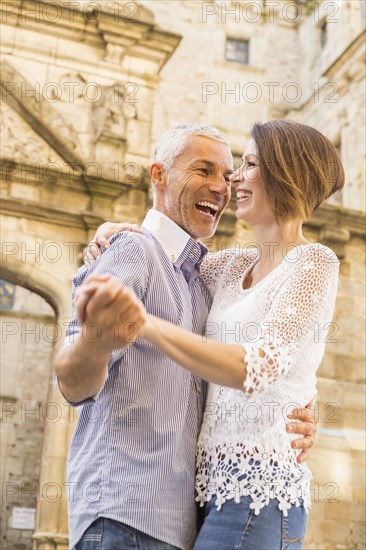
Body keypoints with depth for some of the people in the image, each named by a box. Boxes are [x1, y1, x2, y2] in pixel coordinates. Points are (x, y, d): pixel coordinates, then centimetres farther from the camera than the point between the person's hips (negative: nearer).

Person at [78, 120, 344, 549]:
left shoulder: (314, 263, -9)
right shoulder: (235, 265, 11)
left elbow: (256, 368, -23)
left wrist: (144, 324, -33)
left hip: (258, 485, -7)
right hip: (213, 481, 7)